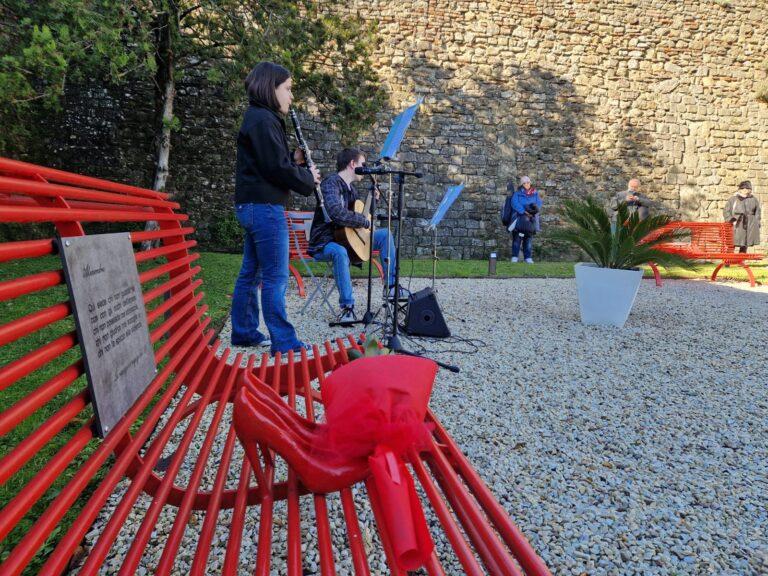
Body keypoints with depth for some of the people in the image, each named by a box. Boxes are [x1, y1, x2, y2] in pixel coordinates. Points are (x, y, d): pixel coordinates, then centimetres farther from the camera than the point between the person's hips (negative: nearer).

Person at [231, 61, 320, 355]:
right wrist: (309, 177, -4)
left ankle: (244, 332, 22)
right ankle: (283, 341, -1)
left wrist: (295, 159, 7)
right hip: (265, 207, -10)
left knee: (251, 273, 13)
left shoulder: (258, 118, 19)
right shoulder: (264, 119, -12)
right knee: (275, 277, -7)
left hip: (253, 206, 10)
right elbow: (277, 169, -18)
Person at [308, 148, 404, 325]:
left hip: (346, 238, 9)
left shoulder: (350, 188, 13)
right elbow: (338, 214, -34)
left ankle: (391, 286, 2)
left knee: (385, 234, 5)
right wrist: (365, 221, -22)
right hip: (324, 243, -9)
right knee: (340, 252, -43)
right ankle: (347, 307, -36)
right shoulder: (331, 183, -17)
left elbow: (357, 213, 28)